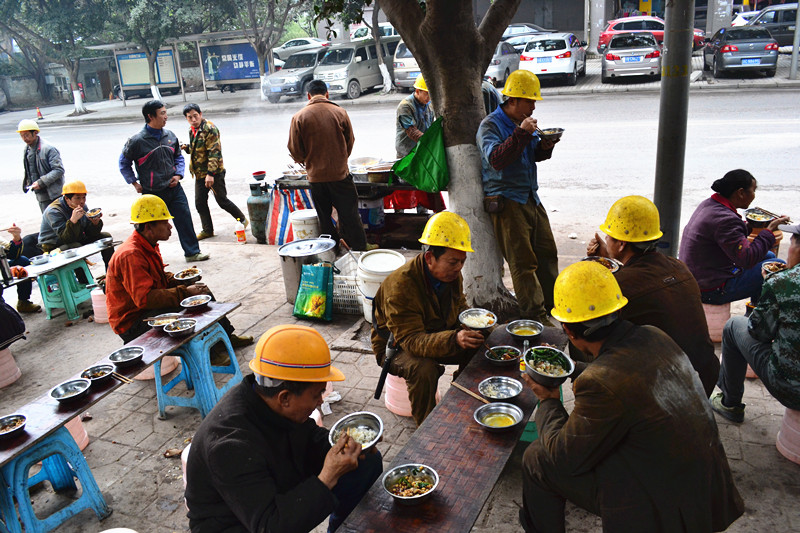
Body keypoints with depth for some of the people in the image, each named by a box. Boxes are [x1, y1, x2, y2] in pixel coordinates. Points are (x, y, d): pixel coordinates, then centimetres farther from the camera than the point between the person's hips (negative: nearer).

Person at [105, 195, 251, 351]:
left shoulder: (148, 246, 6)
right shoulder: (130, 255, -27)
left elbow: (161, 277, 20)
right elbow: (144, 299, -33)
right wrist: (185, 292, -29)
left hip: (150, 309, 10)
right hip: (132, 324, -10)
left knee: (202, 292, 7)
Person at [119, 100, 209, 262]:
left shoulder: (169, 135, 4)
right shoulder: (137, 141, -11)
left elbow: (179, 156, 18)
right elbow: (124, 162, 2)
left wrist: (178, 174, 3)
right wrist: (135, 183, 0)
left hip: (174, 189, 4)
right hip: (152, 193, -4)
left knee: (184, 220, 4)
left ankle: (192, 252, 14)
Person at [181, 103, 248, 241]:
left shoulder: (210, 129, -16)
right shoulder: (192, 130, 10)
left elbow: (214, 152, -22)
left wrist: (210, 174, -28)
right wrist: (187, 148, 1)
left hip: (214, 173, -8)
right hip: (199, 173, 8)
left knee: (222, 200, 2)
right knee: (200, 203, 9)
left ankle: (243, 220, 20)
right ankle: (207, 230, 22)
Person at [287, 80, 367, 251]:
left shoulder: (299, 117, -5)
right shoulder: (340, 112, -4)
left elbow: (295, 150, -3)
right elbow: (350, 142, 5)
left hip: (316, 176, 0)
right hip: (340, 173, 0)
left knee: (325, 219, 13)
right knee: (350, 216, 10)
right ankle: (360, 249, 16)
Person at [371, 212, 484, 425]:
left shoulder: (451, 273, -9)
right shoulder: (400, 285, -33)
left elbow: (460, 307, 8)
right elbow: (412, 341, -37)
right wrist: (454, 339, -52)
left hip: (436, 336, 7)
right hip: (396, 347, -7)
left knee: (477, 349, -13)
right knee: (423, 368, -36)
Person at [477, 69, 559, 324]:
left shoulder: (522, 122, 14)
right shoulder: (491, 125, -10)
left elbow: (535, 155, 22)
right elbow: (496, 159, -26)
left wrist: (545, 146, 0)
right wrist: (521, 133, -28)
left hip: (530, 197, 8)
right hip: (507, 202, -8)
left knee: (547, 252, 13)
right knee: (523, 262, -6)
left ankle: (551, 303, 29)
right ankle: (536, 316, 2)